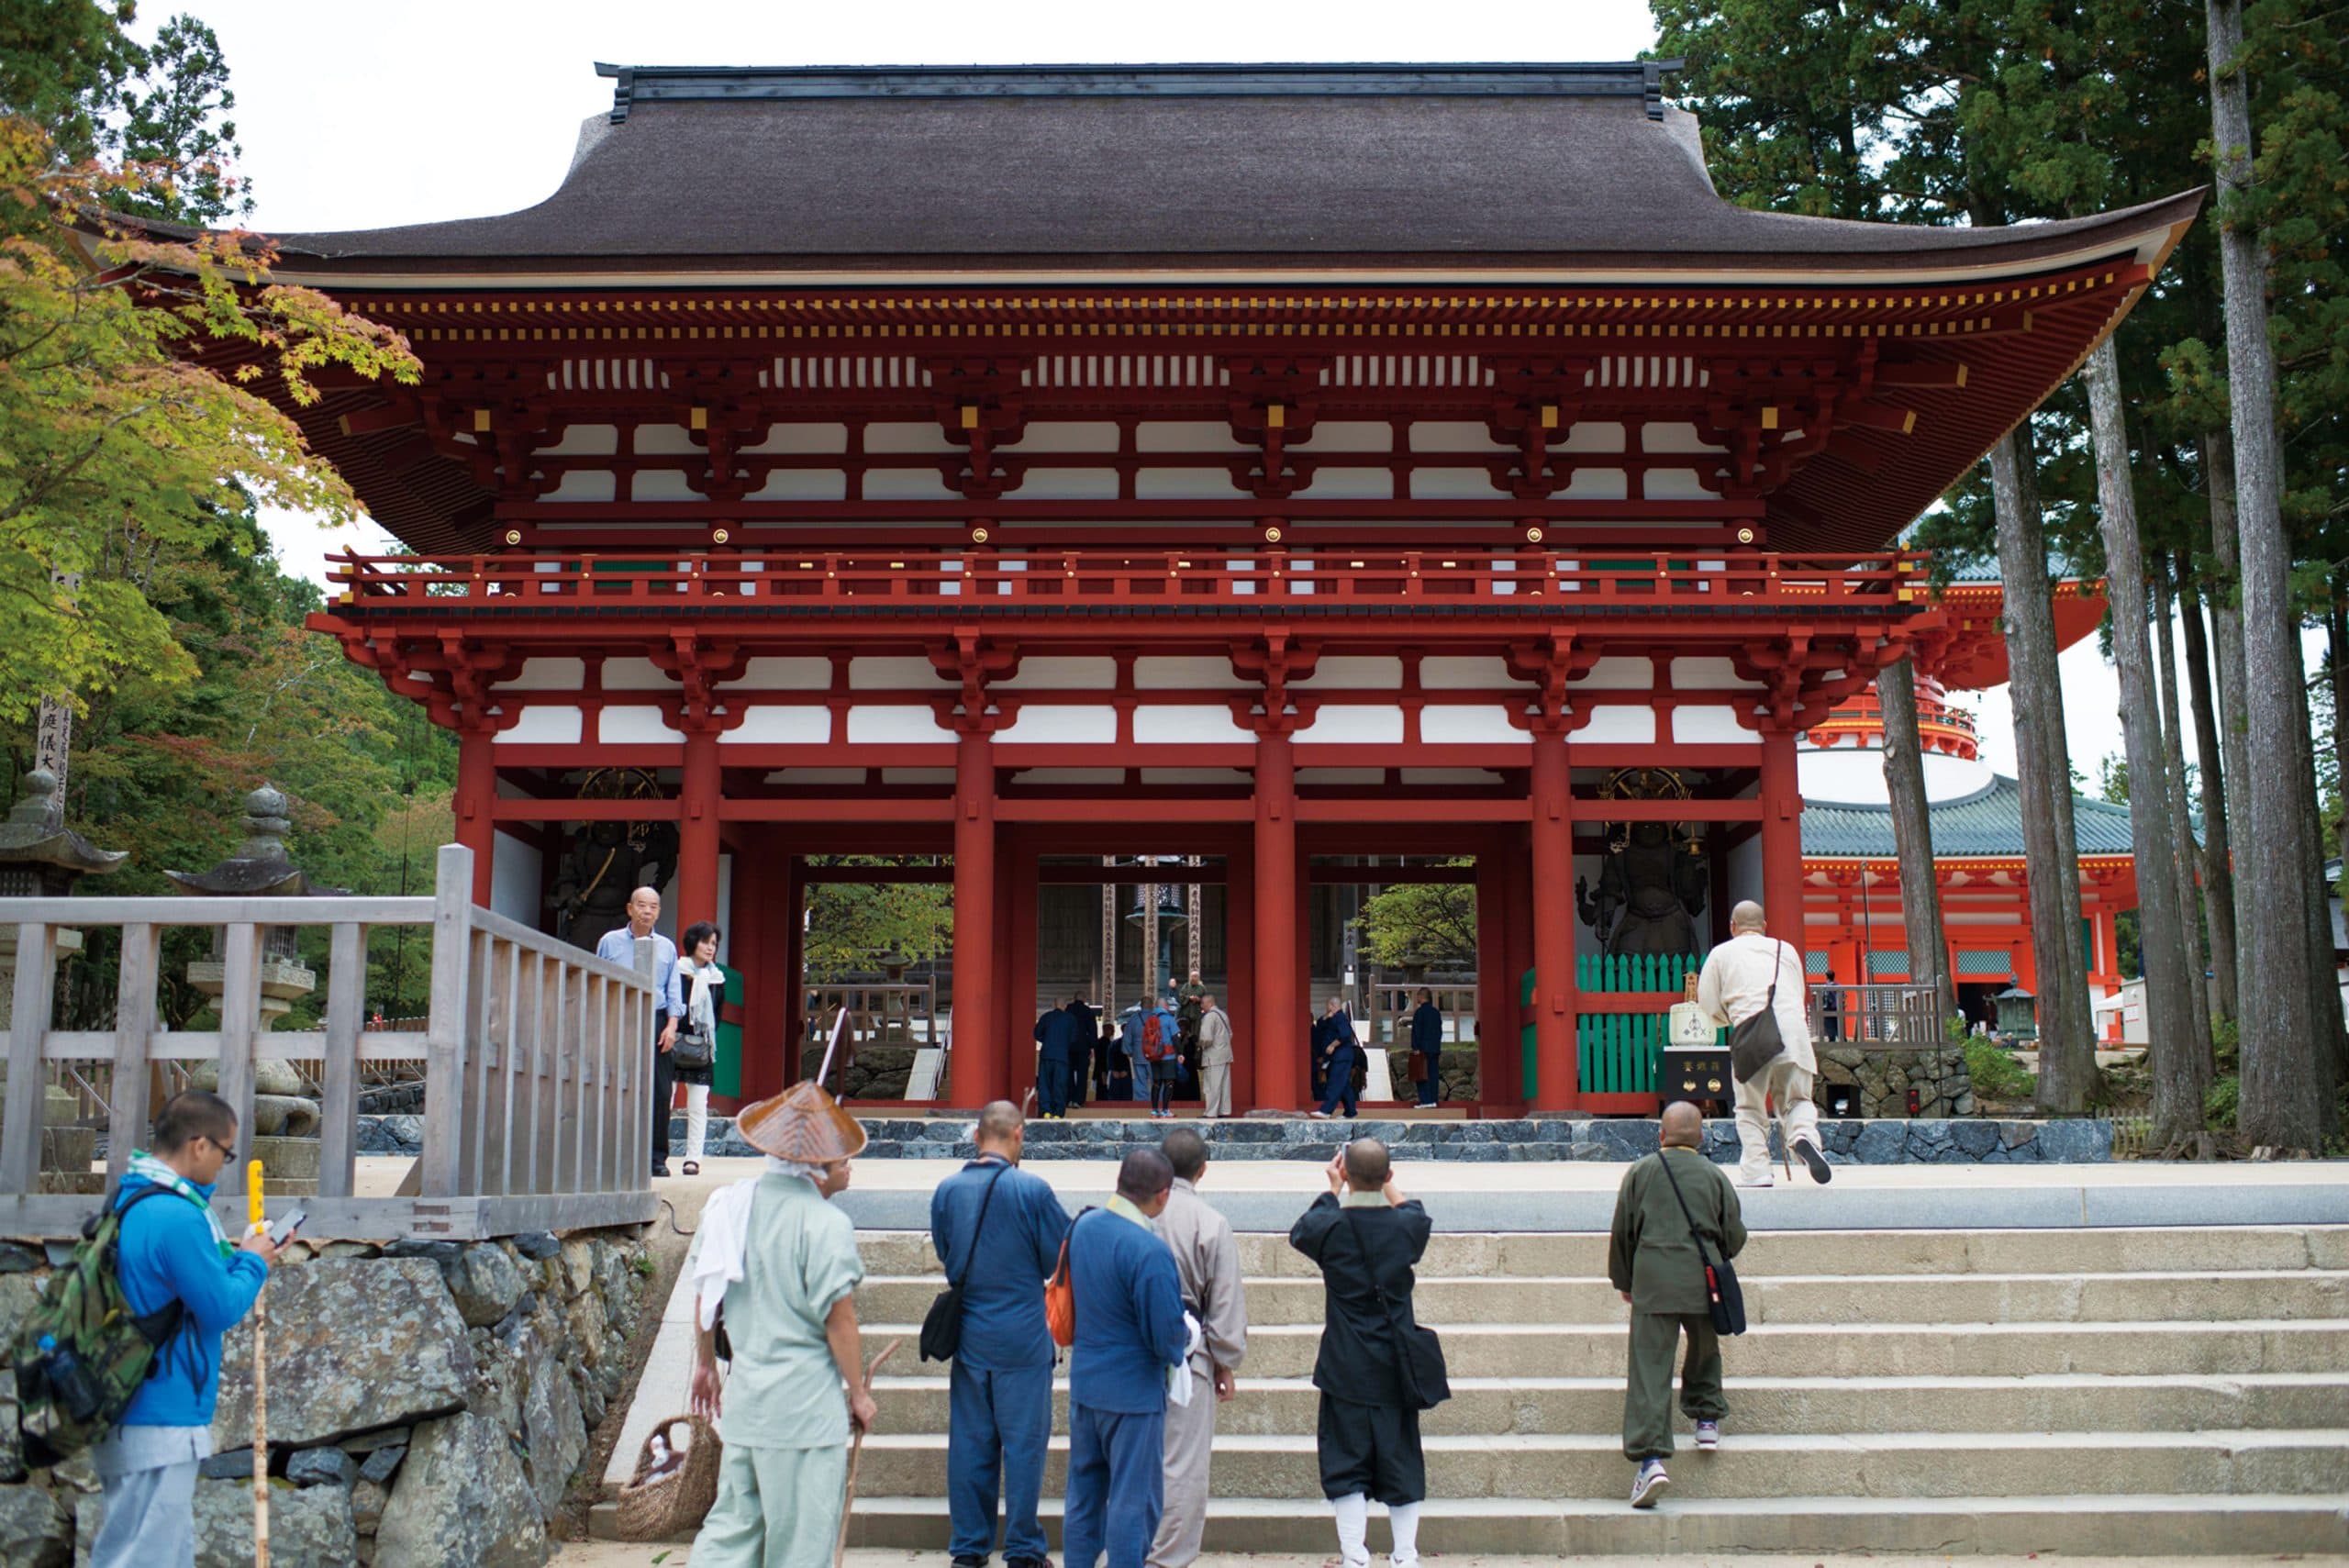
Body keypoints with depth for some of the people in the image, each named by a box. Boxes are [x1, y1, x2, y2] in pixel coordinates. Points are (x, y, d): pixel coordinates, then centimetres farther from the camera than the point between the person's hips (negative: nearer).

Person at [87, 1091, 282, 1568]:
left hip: (129, 1416, 10)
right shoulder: (176, 1217, -22)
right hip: (160, 1426, -10)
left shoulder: (130, 1201, 9)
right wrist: (252, 1263, -1)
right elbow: (223, 1309, -17)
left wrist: (237, 1257, 11)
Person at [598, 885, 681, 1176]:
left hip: (656, 1022, 1)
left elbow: (674, 990, 13)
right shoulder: (610, 942, 9)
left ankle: (657, 1158, 3)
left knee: (660, 1092, -4)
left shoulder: (667, 947, 13)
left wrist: (671, 1024, -1)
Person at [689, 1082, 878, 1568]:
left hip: (743, 1396, 7)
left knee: (732, 1525, 14)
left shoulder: (731, 1204, 4)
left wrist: (705, 1363, 24)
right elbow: (839, 1321, -14)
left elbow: (706, 1293, 12)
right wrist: (859, 1393, -3)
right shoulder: (826, 1224, -16)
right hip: (807, 1401, -6)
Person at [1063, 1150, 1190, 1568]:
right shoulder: (1149, 1251, -24)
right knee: (1133, 1501, 3)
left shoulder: (1082, 1226, -1)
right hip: (1133, 1392, -7)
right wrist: (1185, 1340, 2)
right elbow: (1168, 1336, -21)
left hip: (1083, 1383, 7)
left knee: (1083, 1495, 17)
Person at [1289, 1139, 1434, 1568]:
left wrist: (1333, 1191, 21)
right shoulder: (1407, 1225, -8)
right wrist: (1391, 1188, 29)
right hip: (1396, 1367, 2)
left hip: (1346, 1369, -2)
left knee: (1347, 1466, 6)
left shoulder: (1331, 1226, -12)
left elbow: (1299, 1231, 12)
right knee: (1401, 1461, 11)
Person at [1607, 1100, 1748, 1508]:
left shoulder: (1640, 1172, 6)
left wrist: (1623, 1282, 23)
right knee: (1705, 1349, 30)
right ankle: (1707, 1418, 34)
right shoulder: (1715, 1176, 7)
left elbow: (1621, 1233, 10)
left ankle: (1649, 1458, -17)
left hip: (1652, 1282, -1)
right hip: (1702, 1280, 1)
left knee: (1649, 1368, -6)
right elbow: (1735, 1238, 9)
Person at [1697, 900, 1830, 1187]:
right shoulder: (1786, 949, 21)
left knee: (1751, 1107, 9)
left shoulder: (1722, 953, 14)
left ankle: (1755, 1171, -1)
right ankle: (1804, 1133, -16)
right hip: (1794, 1029, 2)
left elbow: (1708, 1005, 11)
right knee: (1796, 1098, 14)